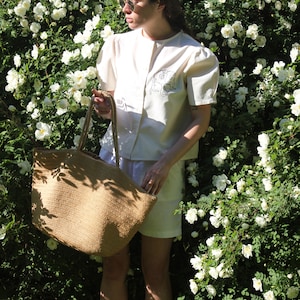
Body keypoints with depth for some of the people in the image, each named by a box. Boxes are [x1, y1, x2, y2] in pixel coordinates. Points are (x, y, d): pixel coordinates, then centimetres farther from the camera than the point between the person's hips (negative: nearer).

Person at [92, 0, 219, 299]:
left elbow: (201, 119, -5)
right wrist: (105, 108, -7)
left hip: (161, 169, -3)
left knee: (155, 273, 5)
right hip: (114, 158, 4)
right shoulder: (118, 44, 5)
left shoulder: (194, 56, -8)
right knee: (114, 265, 8)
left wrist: (165, 164, -14)